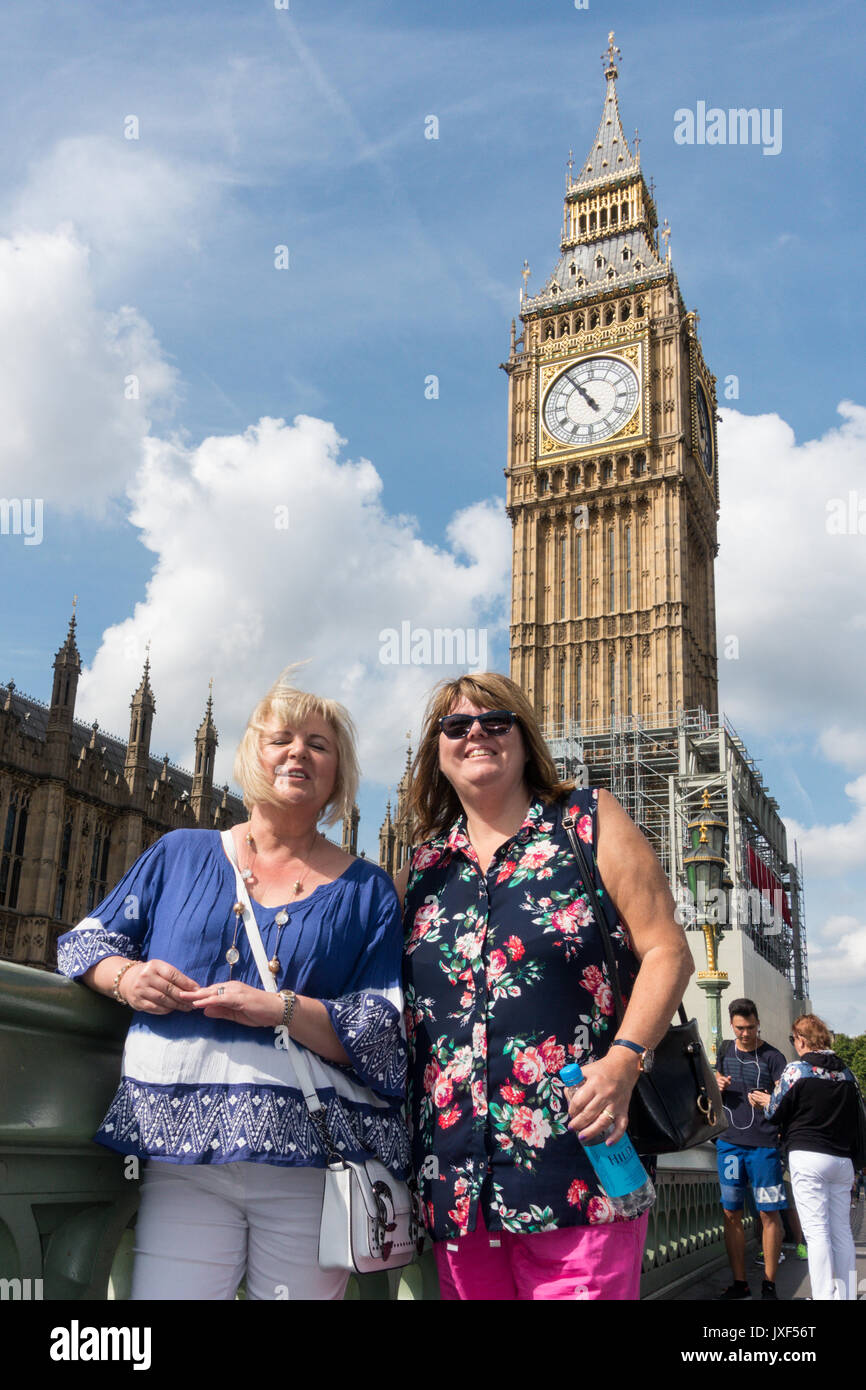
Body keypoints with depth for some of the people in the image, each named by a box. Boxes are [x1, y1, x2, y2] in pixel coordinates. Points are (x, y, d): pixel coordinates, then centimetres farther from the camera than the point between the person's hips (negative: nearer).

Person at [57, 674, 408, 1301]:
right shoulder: (180, 854, 14)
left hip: (312, 1160, 0)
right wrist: (125, 976, -6)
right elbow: (85, 943, 17)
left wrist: (280, 1009, -15)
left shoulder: (366, 891, 9)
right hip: (182, 1152, 1)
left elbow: (391, 1033, -1)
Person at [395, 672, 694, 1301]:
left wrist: (622, 1061, -15)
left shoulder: (589, 823, 4)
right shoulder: (422, 867, 15)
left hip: (576, 1163, -3)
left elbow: (666, 949, -2)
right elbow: (398, 1000, 22)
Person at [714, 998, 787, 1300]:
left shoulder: (772, 1057, -3)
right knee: (731, 1214, 7)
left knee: (769, 1213, -1)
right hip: (730, 1141, 4)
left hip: (763, 1143, -4)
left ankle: (769, 1284, 9)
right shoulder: (725, 1051, 10)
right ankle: (739, 1283, 16)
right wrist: (718, 1086, 0)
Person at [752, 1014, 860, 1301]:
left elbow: (775, 1113, -3)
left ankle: (824, 1296, -8)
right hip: (843, 1158, 6)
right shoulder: (846, 1072, 9)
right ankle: (847, 1295, 15)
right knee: (842, 1231, 11)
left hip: (808, 1157, -6)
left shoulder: (796, 1070, -8)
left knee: (816, 1230, -5)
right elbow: (854, 1117, 15)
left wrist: (767, 1102, 18)